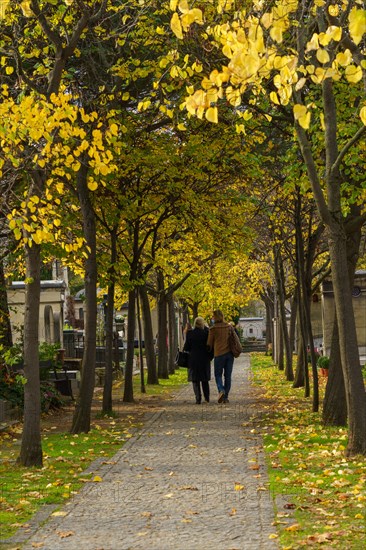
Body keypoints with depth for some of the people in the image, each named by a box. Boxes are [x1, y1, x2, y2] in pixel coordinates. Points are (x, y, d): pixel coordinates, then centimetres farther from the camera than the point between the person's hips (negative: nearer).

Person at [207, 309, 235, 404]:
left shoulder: (213, 329, -5)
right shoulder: (229, 327, 6)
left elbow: (209, 344, 1)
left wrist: (210, 352, 19)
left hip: (219, 353, -3)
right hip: (230, 353, 3)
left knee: (218, 375, 7)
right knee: (228, 376, 8)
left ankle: (221, 390, -19)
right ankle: (226, 397, 6)